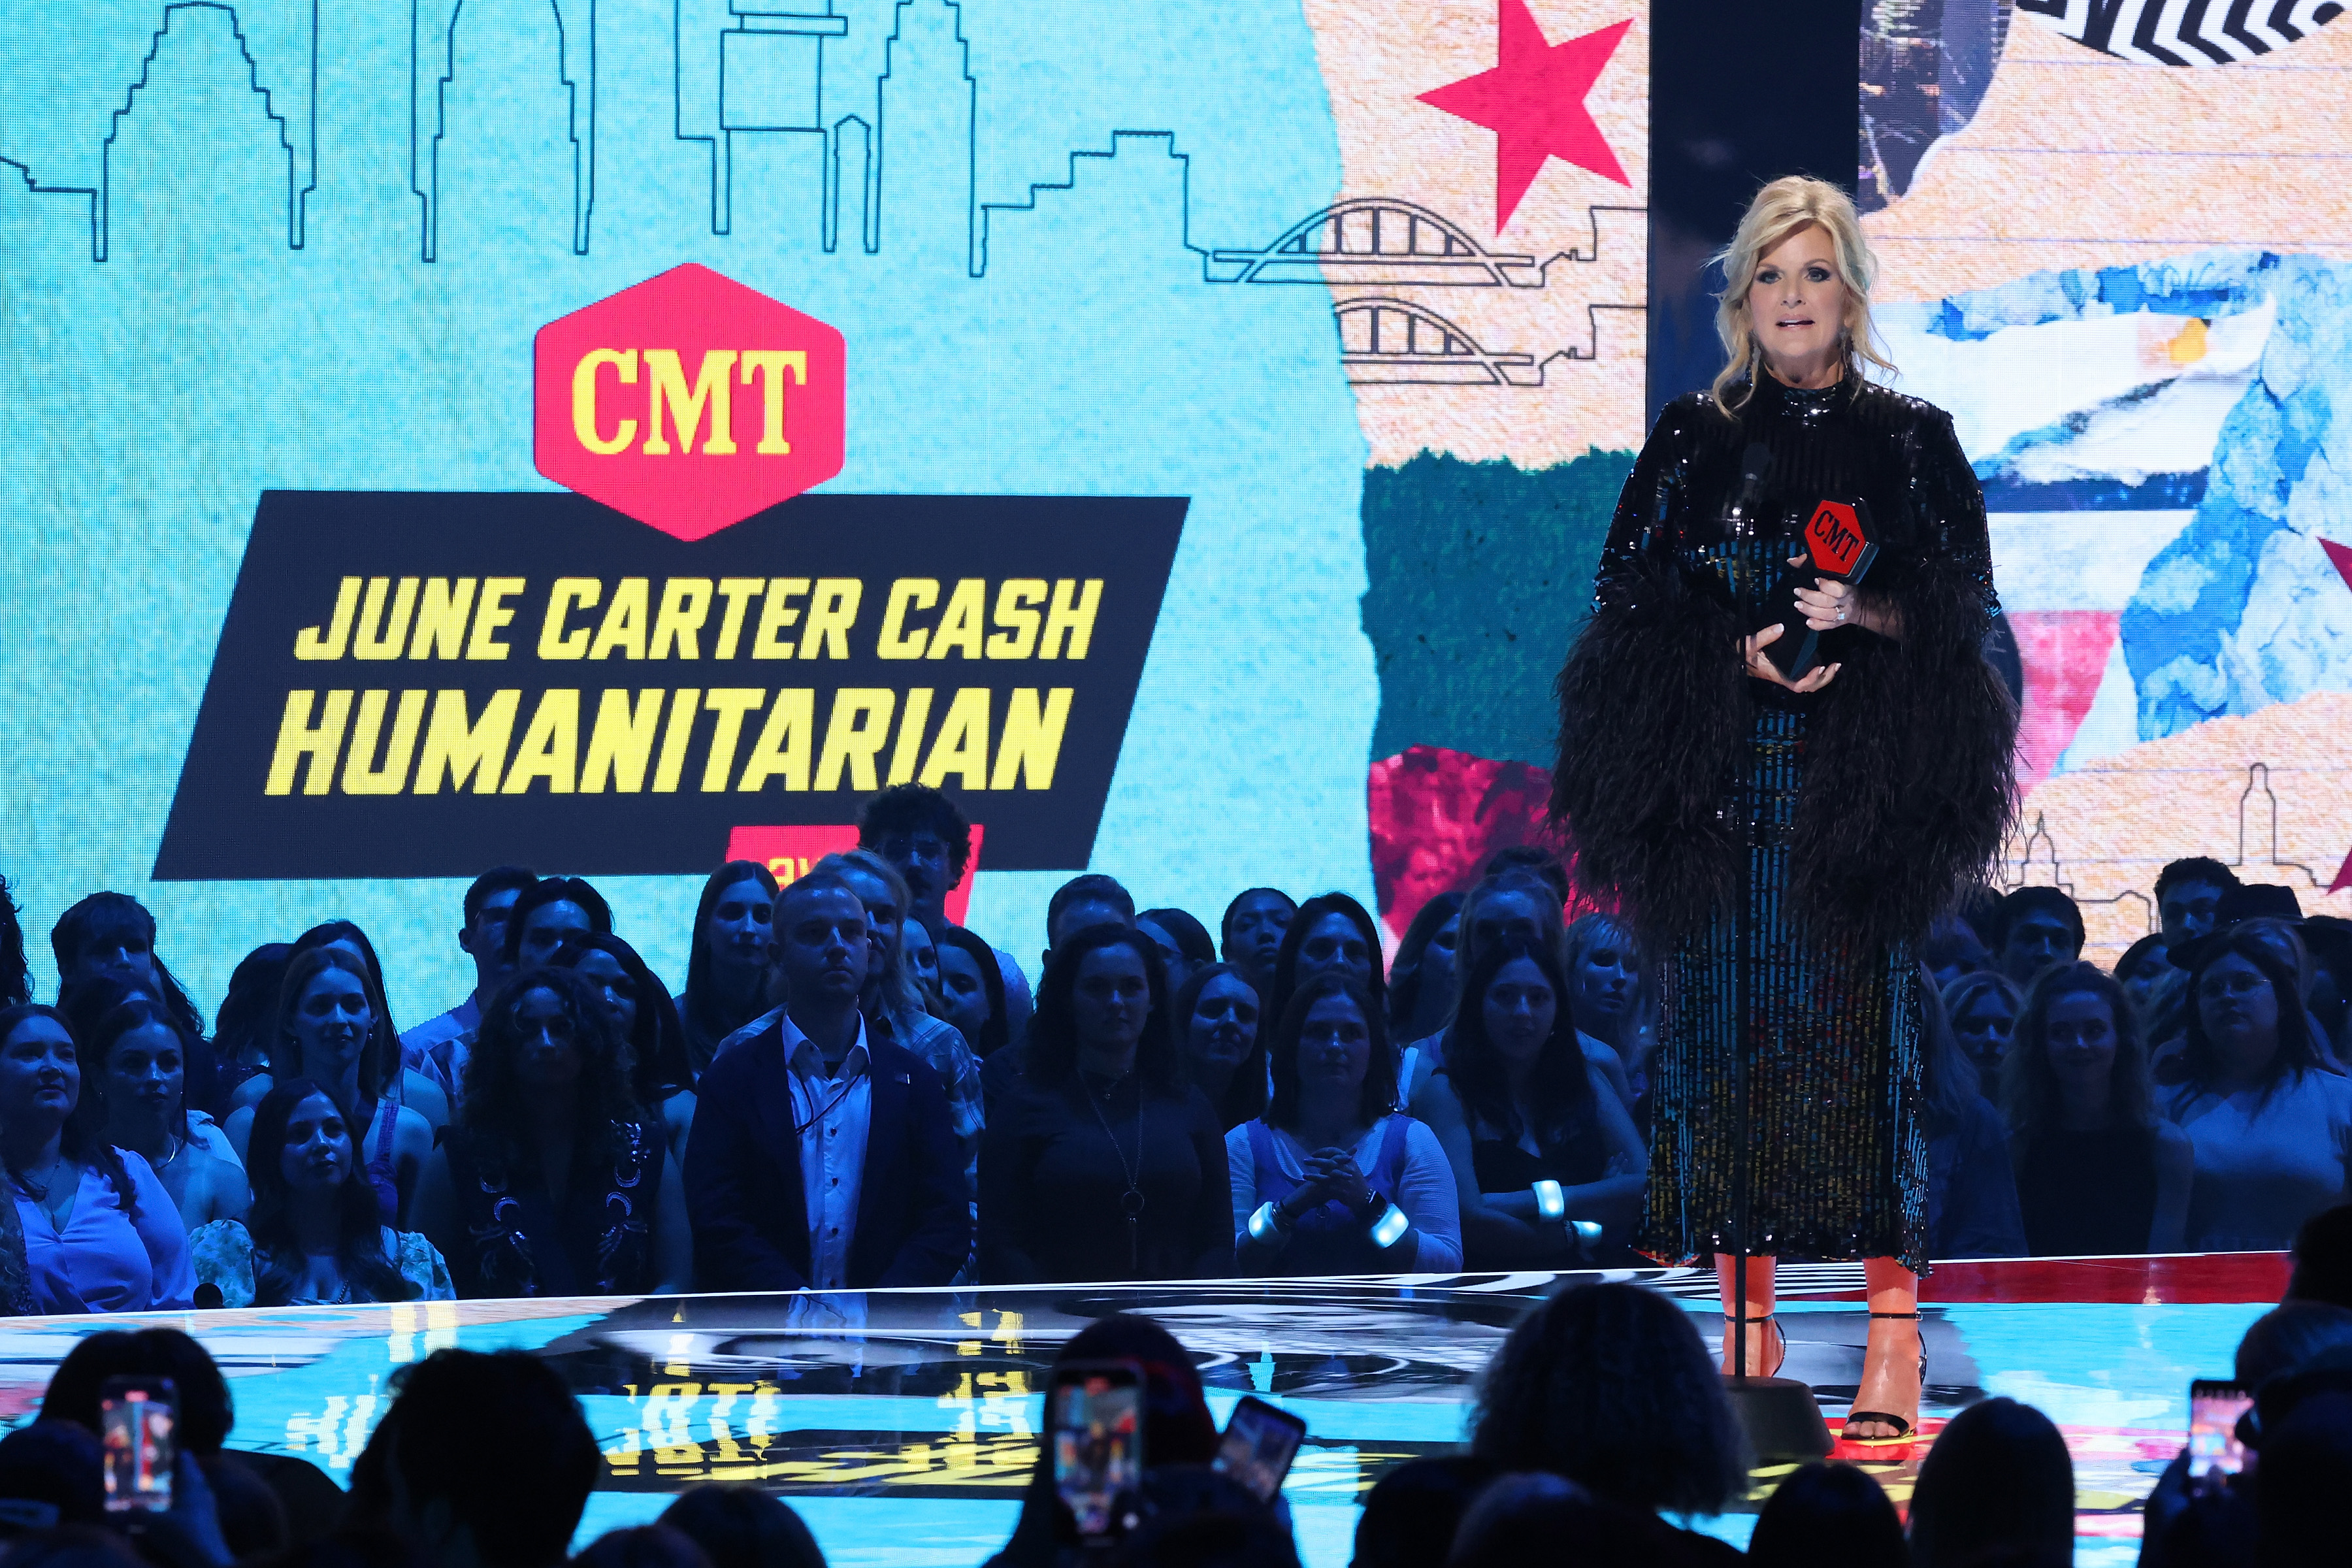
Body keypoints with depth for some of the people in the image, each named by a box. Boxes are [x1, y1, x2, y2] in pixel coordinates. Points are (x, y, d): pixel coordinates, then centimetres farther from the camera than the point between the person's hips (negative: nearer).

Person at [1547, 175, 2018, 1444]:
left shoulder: (1908, 442, 6)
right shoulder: (1690, 441, 10)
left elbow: (1963, 610, 4)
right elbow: (1629, 601, 7)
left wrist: (1861, 615, -14)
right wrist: (1738, 652, -9)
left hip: (1857, 771, -2)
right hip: (1719, 770, 2)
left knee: (1861, 1027, -9)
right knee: (1721, 1023, -2)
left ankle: (1893, 1336, -10)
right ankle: (1744, 1329, 1)